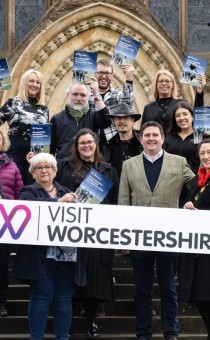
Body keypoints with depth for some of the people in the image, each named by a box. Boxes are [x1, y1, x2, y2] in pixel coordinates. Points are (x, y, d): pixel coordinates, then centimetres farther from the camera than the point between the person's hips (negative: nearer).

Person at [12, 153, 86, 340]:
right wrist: (59, 201, -20)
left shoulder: (67, 192, 21)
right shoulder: (29, 191, 8)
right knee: (41, 296, -3)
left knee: (64, 298, 5)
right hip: (42, 254, -4)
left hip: (67, 254, 4)